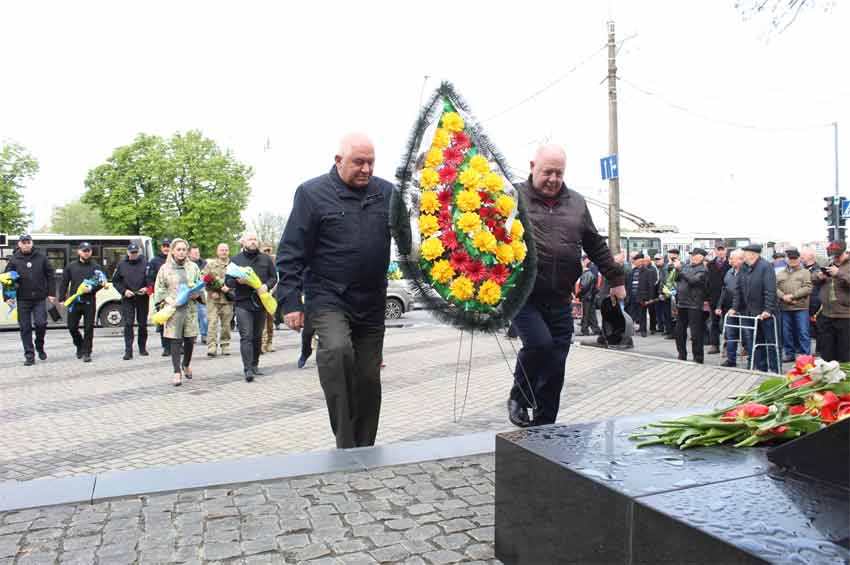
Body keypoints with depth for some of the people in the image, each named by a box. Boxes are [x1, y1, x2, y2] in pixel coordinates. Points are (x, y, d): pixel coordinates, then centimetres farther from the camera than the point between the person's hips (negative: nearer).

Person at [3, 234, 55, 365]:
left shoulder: (41, 257, 3)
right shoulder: (14, 259, 2)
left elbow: (50, 275, 5)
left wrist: (51, 293, 1)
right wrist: (8, 297, -5)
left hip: (40, 298, -1)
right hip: (23, 299, 1)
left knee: (41, 323, -9)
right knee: (25, 328, 3)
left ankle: (40, 347, 18)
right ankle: (29, 355, 10)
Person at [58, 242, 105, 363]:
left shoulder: (96, 267, 4)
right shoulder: (70, 266, 8)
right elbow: (64, 283, 8)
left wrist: (92, 289, -16)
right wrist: (62, 298, 2)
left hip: (89, 302, -2)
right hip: (74, 301, 2)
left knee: (88, 328, -1)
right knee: (72, 327, 5)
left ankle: (86, 353, 6)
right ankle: (80, 346, 30)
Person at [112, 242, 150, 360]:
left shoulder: (145, 263, 0)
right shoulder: (121, 264, 4)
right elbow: (115, 281, 9)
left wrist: (146, 288, -11)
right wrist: (124, 291, -5)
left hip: (143, 298, 0)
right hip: (127, 299, 0)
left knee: (143, 324, 10)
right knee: (128, 324, -6)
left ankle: (142, 348, 24)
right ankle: (128, 351, -5)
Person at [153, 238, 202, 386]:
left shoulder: (193, 267, 9)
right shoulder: (165, 268, 5)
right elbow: (159, 288, 5)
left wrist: (196, 294, -6)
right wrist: (167, 299, -11)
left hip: (190, 308, 2)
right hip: (173, 308, -2)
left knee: (190, 339, 6)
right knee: (175, 340, -4)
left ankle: (186, 364, 32)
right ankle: (177, 372, -1)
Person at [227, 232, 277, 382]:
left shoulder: (266, 259, 10)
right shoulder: (236, 260, 5)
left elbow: (274, 277, 12)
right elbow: (227, 281, 7)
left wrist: (266, 286, -10)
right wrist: (238, 281, -16)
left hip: (261, 302, 3)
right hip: (243, 304, -2)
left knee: (257, 336, 11)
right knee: (246, 336, -11)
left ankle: (255, 365, 25)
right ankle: (247, 369, -13)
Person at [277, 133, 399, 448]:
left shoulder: (386, 193, 7)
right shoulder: (313, 193, -4)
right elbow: (291, 252, -5)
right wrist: (290, 301, -11)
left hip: (372, 302, 4)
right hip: (327, 297, -4)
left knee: (369, 378, 8)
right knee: (337, 349, -30)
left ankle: (364, 449, 25)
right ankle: (345, 444, -18)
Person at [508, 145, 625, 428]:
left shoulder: (576, 203, 13)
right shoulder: (514, 197, -1)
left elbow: (596, 245, 21)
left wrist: (616, 279, 22)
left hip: (559, 300, 4)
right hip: (523, 295, -4)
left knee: (555, 366, 5)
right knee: (540, 343, -21)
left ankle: (544, 425, 21)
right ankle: (518, 397, 7)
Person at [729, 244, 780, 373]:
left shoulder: (766, 267, -12)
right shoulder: (744, 268, 9)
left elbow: (770, 291, -18)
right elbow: (738, 290, 11)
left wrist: (768, 310, -24)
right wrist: (735, 307, 5)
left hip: (764, 313, -7)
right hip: (749, 312, 7)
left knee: (771, 342, 4)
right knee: (753, 343, 10)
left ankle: (775, 371, 12)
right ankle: (761, 369, 20)